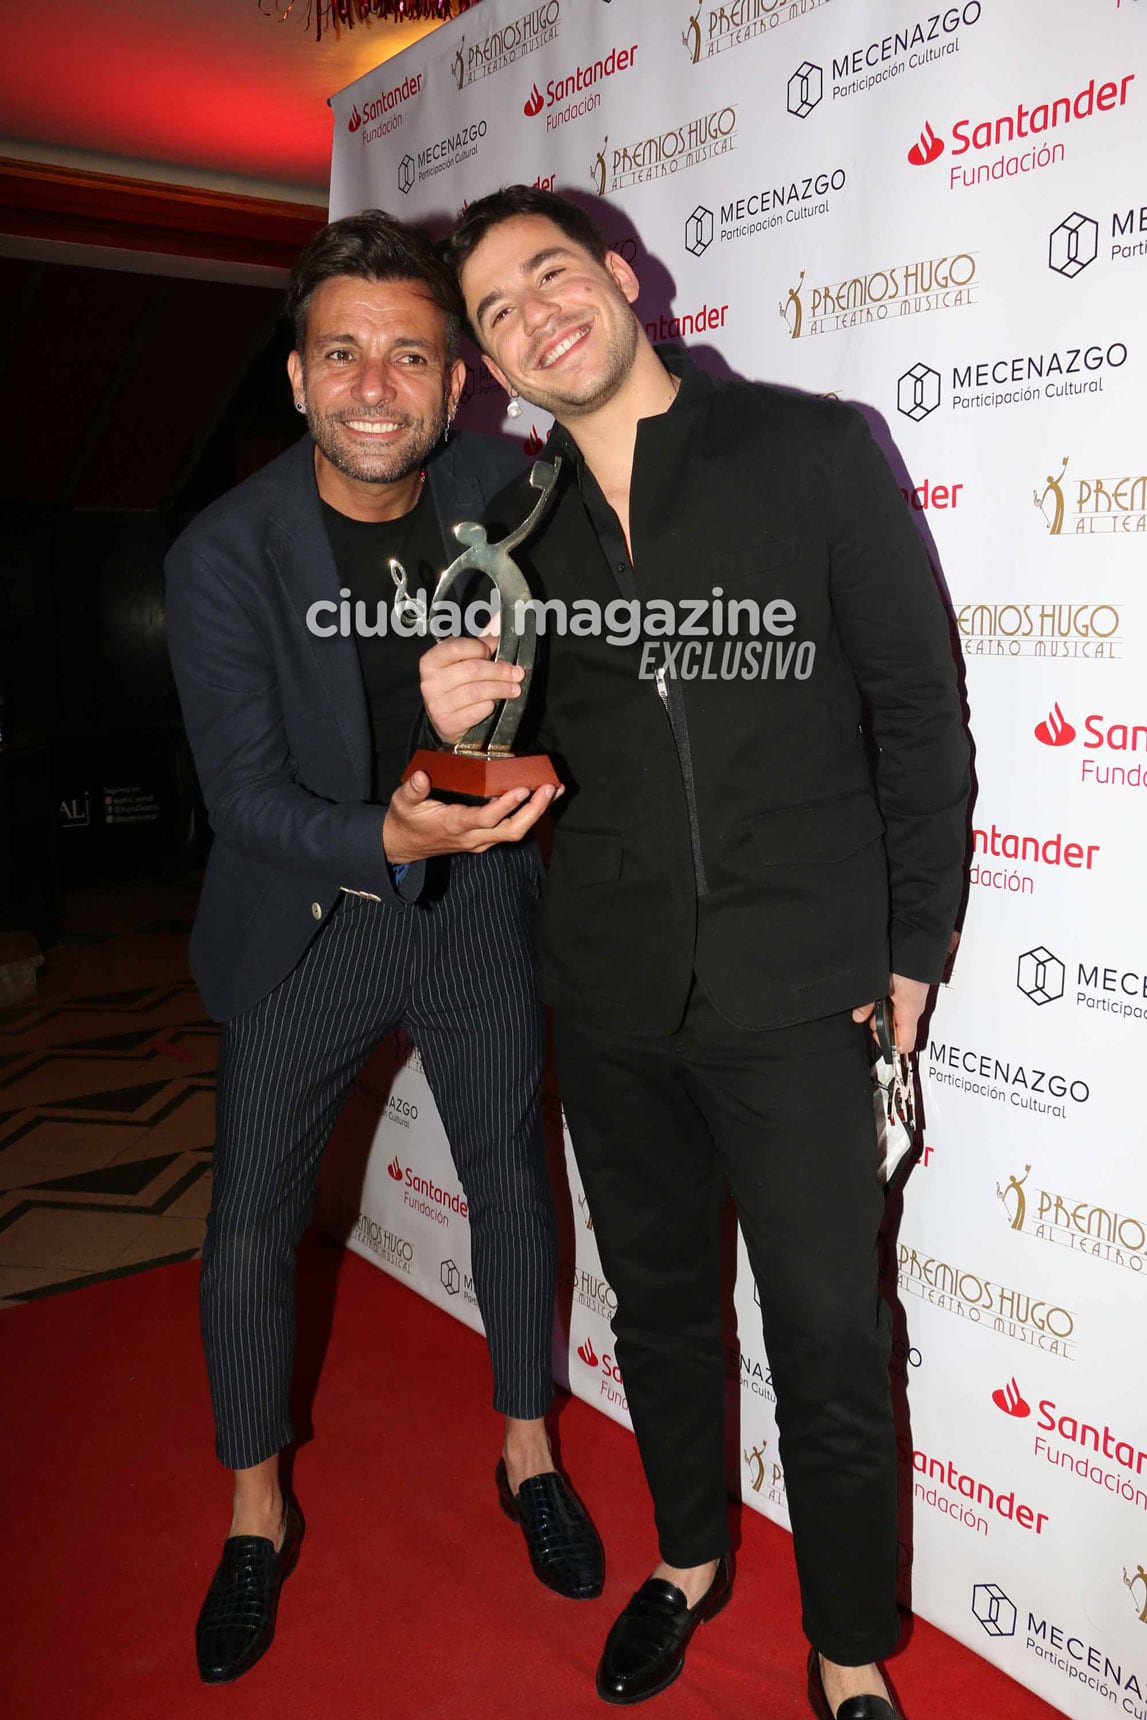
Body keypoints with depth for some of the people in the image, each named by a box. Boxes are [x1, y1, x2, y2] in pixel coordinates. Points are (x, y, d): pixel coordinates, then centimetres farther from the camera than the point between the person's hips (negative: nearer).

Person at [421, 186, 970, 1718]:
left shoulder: (819, 452, -6)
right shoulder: (520, 526, 5)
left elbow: (921, 713, -4)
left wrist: (911, 953, -4)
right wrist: (464, 721, -11)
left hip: (797, 996, -4)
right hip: (608, 996, 4)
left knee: (832, 1345, 4)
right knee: (657, 1301, 20)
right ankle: (689, 1559, 45)